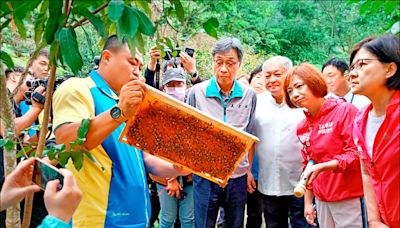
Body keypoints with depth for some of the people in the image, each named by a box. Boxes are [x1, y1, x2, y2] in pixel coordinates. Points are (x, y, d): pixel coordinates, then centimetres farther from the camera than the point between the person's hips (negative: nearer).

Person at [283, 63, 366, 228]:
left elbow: (357, 154, -15)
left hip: (350, 198, -5)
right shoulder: (302, 127, 9)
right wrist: (308, 201, 16)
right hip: (321, 200, 6)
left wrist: (321, 167, -25)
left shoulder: (345, 110, -10)